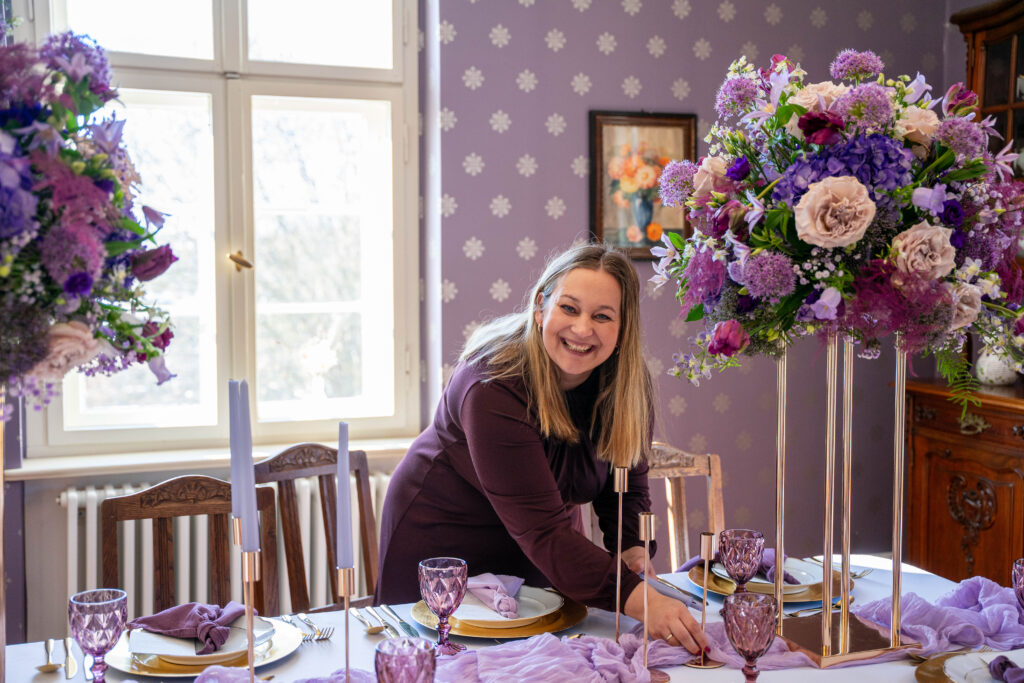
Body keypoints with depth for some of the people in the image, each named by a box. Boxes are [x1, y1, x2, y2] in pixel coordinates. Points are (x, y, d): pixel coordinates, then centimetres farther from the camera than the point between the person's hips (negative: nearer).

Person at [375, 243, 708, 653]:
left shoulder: (625, 380, -14)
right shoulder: (494, 387, -34)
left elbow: (627, 477, -2)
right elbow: (540, 528, -39)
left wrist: (631, 547, -21)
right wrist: (636, 600, -48)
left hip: (538, 552, 5)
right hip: (443, 535, -5)